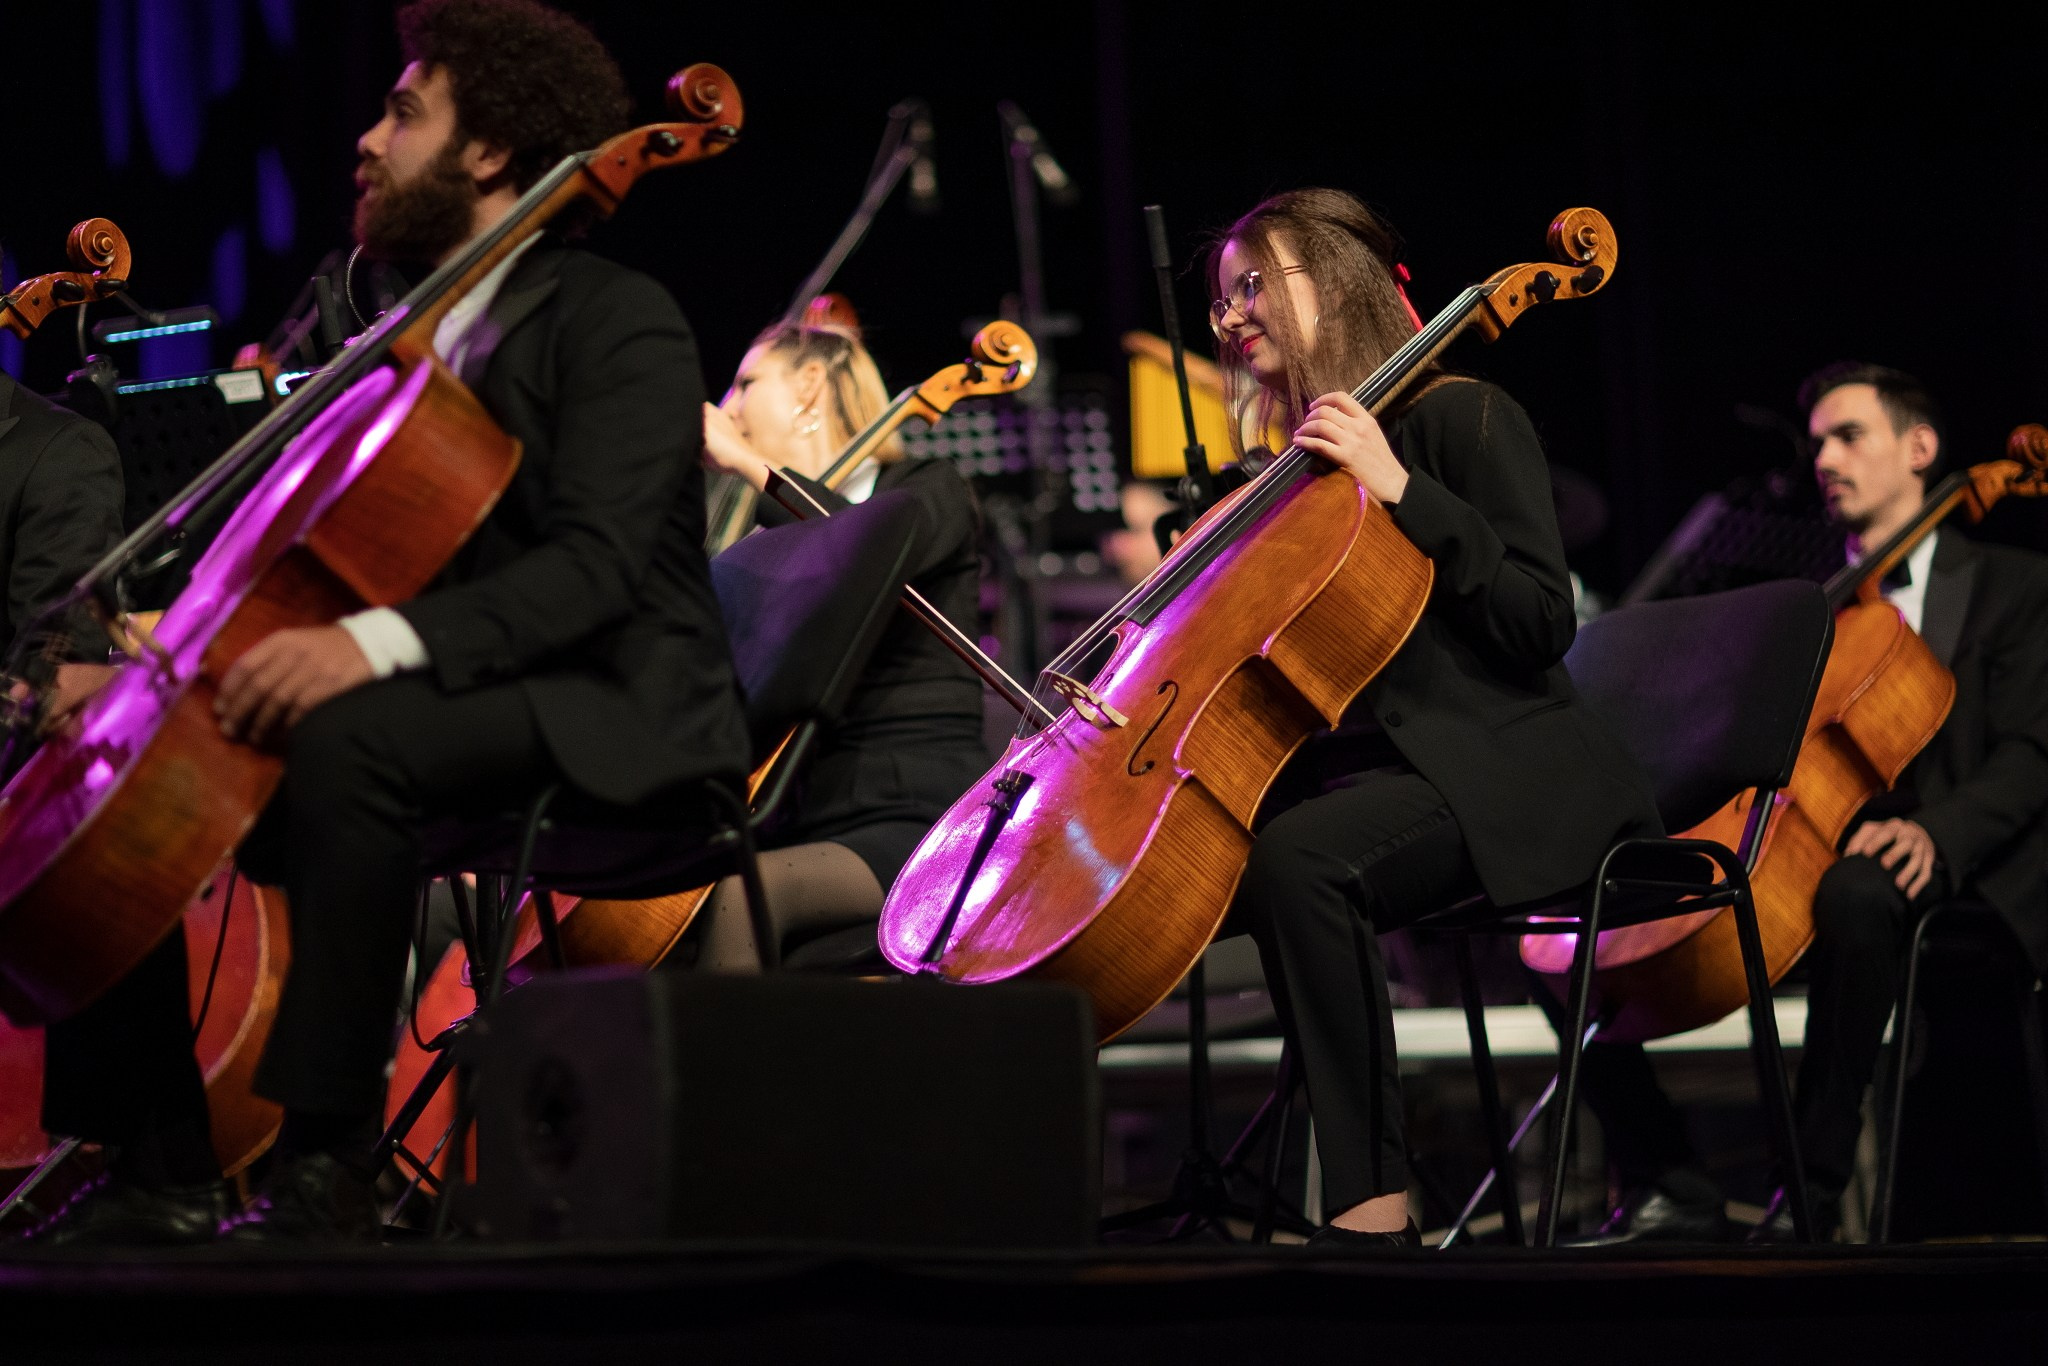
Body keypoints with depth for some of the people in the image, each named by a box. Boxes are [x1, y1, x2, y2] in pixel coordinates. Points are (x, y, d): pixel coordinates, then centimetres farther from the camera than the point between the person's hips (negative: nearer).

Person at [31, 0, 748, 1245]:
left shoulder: (620, 324, -7)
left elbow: (594, 563, -22)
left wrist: (382, 640, -38)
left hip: (609, 705, -9)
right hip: (460, 704, 9)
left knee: (346, 743, -38)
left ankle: (327, 1166, -35)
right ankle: (163, 1174, -5)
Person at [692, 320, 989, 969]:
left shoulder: (929, 491, 5)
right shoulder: (774, 547, 24)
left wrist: (745, 461, -17)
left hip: (916, 825, -6)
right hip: (808, 826, 6)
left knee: (737, 892, -35)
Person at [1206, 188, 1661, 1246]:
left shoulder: (1459, 417, -3)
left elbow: (1540, 624, -14)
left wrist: (1401, 489, -18)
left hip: (1500, 771, -8)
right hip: (1377, 767, 8)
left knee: (1297, 861, -35)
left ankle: (1373, 1210, -35)